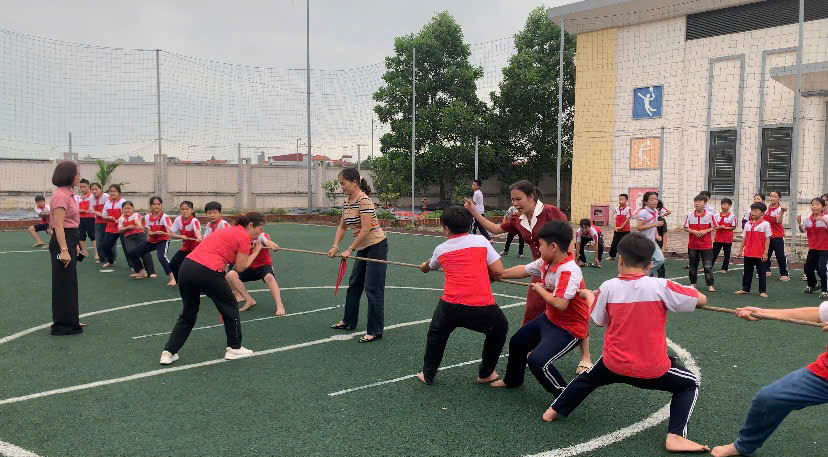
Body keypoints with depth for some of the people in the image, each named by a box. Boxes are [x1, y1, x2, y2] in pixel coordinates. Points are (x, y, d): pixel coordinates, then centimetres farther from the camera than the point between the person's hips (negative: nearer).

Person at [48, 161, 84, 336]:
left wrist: (74, 245, 23)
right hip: (62, 241, -10)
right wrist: (64, 250, -26)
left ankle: (70, 320, 28)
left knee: (70, 282, 17)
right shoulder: (61, 195, -17)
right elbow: (58, 225, -22)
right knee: (63, 284, -2)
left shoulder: (68, 193, 13)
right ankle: (62, 326, 7)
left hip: (69, 240, 10)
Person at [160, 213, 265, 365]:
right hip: (208, 271, -8)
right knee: (231, 307, 16)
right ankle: (234, 348, 26)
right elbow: (240, 267, 1)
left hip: (186, 267, 8)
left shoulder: (229, 231, 24)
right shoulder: (244, 236, 0)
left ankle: (168, 352, 18)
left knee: (188, 314, 22)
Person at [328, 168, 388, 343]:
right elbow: (342, 226, 12)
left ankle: (375, 331, 0)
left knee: (373, 289, -7)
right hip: (363, 248, 10)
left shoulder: (364, 201, -21)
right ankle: (349, 321, 34)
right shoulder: (347, 202, 6)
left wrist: (350, 250, -20)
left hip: (376, 246, -10)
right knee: (354, 284, 18)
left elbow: (366, 230, -24)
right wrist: (335, 246, -1)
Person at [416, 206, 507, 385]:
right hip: (482, 307, -1)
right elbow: (498, 271, 1)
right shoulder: (481, 241, 6)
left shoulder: (441, 249, 14)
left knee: (436, 334, 31)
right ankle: (485, 374, 35)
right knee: (499, 330, 29)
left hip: (450, 306, 2)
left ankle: (428, 375, 39)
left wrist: (424, 267, 62)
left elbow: (429, 266, 37)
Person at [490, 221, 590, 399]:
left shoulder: (569, 271, -32)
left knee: (537, 361, -26)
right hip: (550, 318, 10)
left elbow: (560, 304, -39)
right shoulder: (545, 262, -6)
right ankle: (512, 379, 50)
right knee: (516, 342, 23)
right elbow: (523, 270, 10)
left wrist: (540, 289, -22)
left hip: (570, 328, -10)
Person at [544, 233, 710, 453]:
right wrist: (688, 292, 16)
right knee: (689, 384, 23)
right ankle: (675, 436, 6)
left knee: (588, 378, 32)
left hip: (614, 364, 2)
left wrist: (590, 296, 25)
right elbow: (701, 299, -5)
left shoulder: (608, 287, -9)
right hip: (653, 369, -2)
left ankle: (554, 410, 42)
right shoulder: (660, 286, -15)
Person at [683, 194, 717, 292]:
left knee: (708, 266, -3)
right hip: (693, 244, 2)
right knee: (693, 265, 12)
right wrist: (693, 231, -15)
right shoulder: (690, 215, 0)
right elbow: (686, 228, 3)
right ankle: (693, 283, 26)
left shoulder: (710, 215, -5)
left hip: (706, 245, -2)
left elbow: (714, 227, 1)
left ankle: (710, 285, 3)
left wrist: (705, 231, -15)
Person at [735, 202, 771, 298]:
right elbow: (744, 238, 10)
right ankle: (745, 289, 23)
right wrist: (740, 250, 5)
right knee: (747, 272, 13)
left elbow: (767, 239, -7)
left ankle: (762, 291, 10)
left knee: (761, 272, 3)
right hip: (748, 253, 5)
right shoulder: (748, 224, 7)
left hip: (760, 254, -4)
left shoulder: (765, 224, -6)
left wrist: (765, 253, -11)